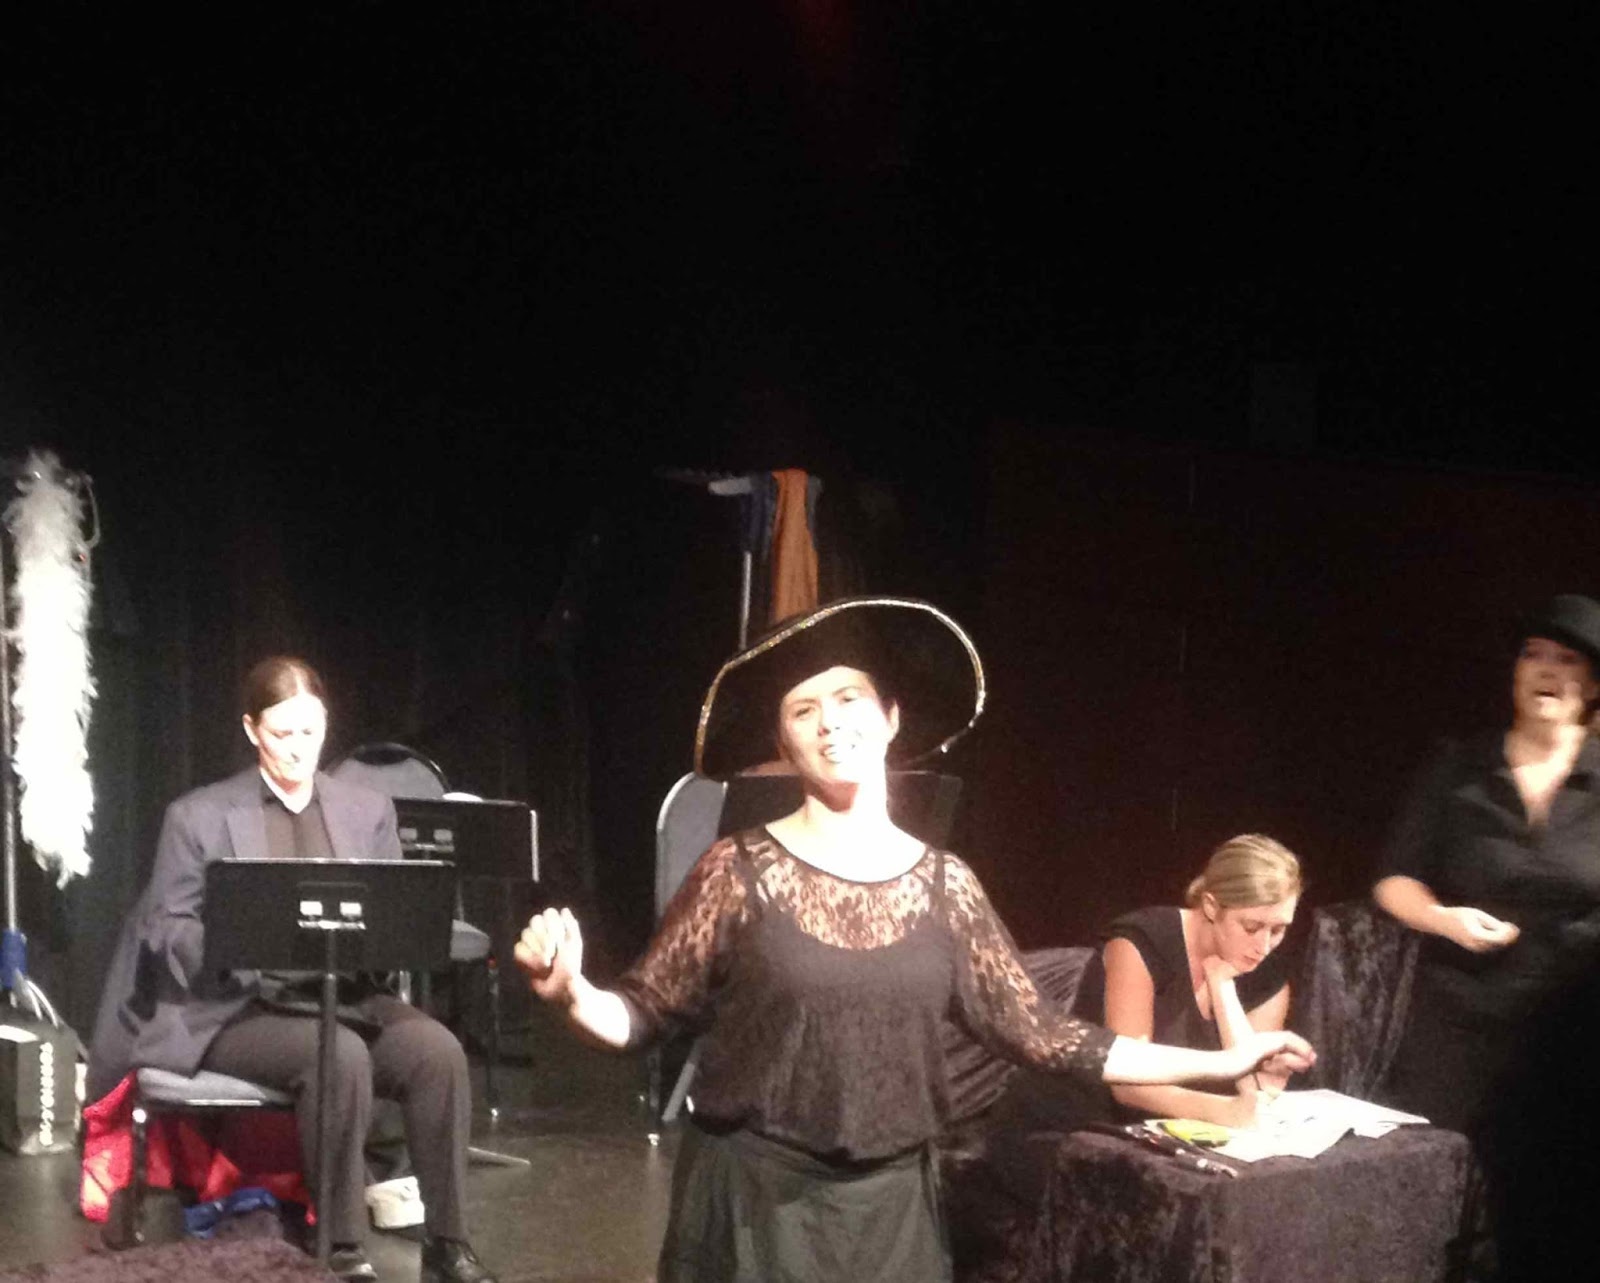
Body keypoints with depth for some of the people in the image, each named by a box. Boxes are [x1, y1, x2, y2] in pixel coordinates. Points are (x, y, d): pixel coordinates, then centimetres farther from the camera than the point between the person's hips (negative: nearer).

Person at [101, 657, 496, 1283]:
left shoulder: (368, 810, 13)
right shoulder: (197, 816, 3)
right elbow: (164, 931, -1)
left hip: (347, 992, 4)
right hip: (235, 1007, -3)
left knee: (437, 1048, -27)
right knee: (339, 1055, -35)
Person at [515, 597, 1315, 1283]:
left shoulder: (945, 885, 1)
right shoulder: (740, 873, -7)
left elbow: (1037, 1034, 3)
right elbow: (643, 1014, -5)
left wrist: (1218, 1062, 1)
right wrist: (569, 992, -27)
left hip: (890, 1207, 3)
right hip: (754, 1202, -3)